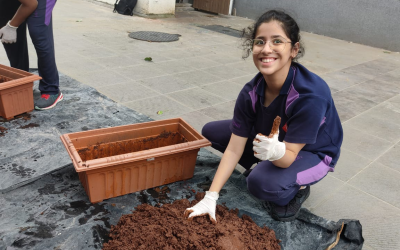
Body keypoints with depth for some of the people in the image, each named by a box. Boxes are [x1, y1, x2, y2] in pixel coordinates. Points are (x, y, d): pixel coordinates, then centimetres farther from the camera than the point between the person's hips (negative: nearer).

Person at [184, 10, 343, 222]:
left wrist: (277, 151, -55)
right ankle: (263, 167, 10)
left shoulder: (311, 94, -36)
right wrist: (210, 197, -21)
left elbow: (289, 156, -30)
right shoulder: (250, 92, -20)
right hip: (270, 140, 6)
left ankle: (296, 189, 1)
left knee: (263, 183, -35)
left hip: (311, 153, -5)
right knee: (211, 132, -4)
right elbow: (234, 149, -18)